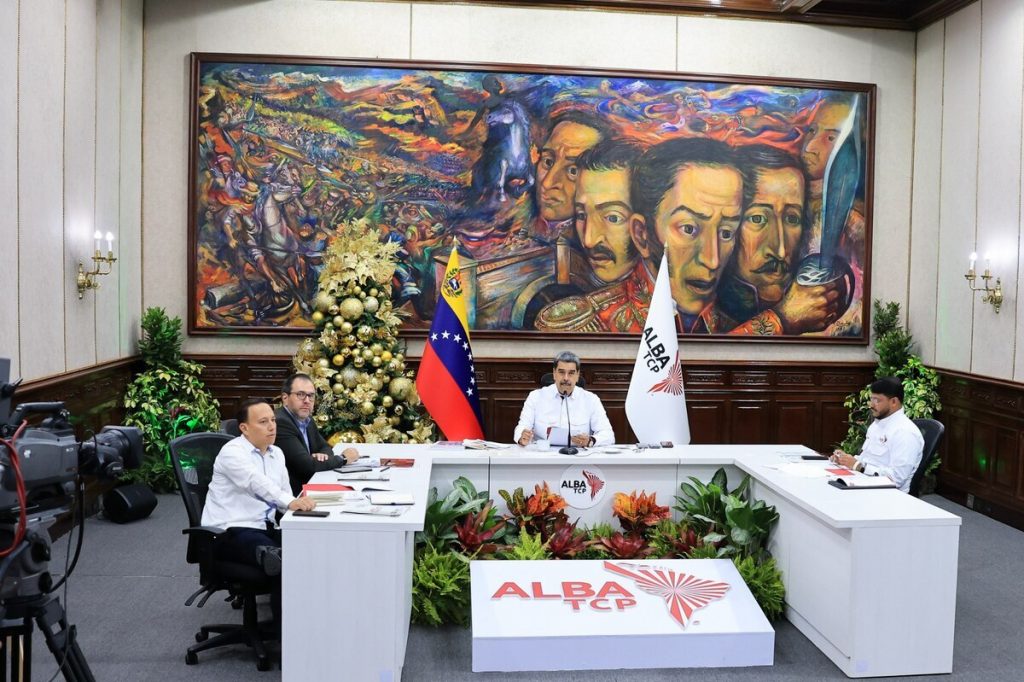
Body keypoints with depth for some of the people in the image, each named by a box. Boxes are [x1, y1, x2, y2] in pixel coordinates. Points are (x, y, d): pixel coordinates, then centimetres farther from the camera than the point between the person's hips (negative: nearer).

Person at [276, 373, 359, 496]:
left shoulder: (306, 420, 8)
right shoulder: (280, 423, -19)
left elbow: (325, 447, 19)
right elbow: (307, 466, -22)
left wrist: (323, 455, -5)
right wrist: (343, 458, -9)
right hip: (292, 493, -8)